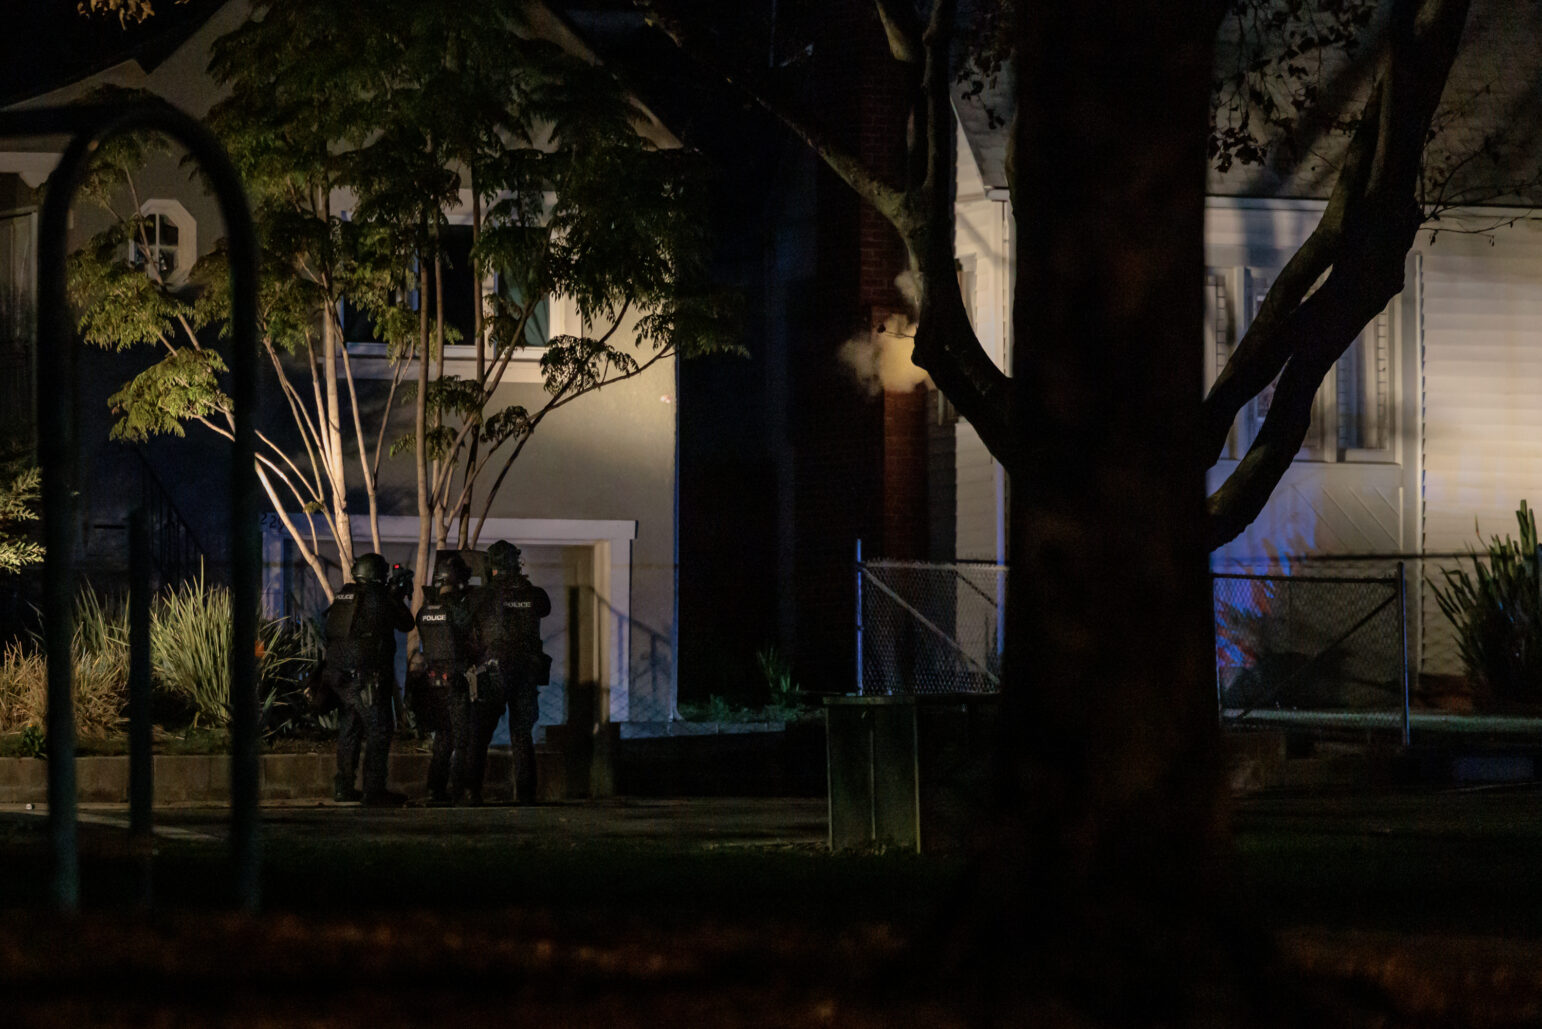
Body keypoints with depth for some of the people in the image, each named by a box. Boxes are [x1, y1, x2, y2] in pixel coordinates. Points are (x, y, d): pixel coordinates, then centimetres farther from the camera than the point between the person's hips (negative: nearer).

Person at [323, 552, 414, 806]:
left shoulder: (343, 596, 10)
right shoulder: (377, 597, -9)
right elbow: (406, 623, -1)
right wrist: (397, 598, 17)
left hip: (338, 674, 7)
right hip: (367, 676, -7)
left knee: (349, 729, 16)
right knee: (379, 730, -4)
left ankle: (343, 787, 19)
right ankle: (374, 790, -9)